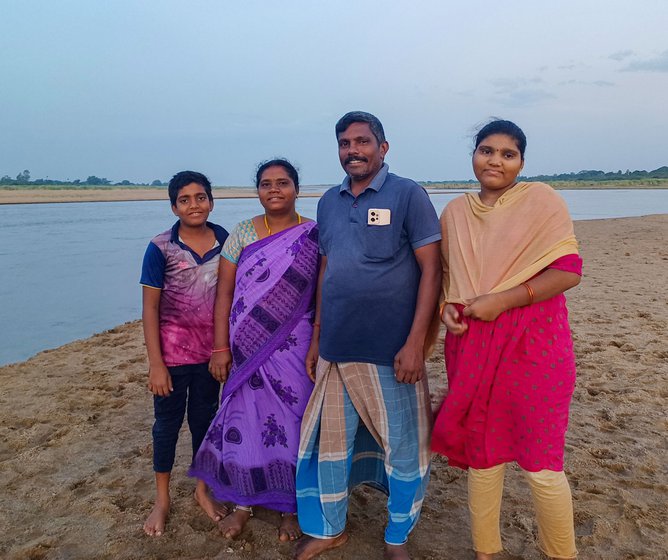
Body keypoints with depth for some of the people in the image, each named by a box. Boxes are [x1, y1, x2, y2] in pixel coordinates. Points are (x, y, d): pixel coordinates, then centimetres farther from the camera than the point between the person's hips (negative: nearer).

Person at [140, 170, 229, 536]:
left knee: (205, 419, 16)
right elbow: (149, 308, -8)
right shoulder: (161, 248, -9)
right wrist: (156, 364, -12)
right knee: (168, 421, 11)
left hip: (211, 350, 3)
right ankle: (162, 499, 30)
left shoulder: (225, 241, -2)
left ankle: (203, 490, 35)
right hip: (173, 350, -2)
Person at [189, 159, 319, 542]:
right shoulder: (242, 234, 2)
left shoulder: (314, 236, -1)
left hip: (295, 347, -1)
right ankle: (243, 502, 30)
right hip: (248, 347, 1)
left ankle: (291, 507, 27)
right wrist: (221, 348, -5)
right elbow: (224, 293, 0)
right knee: (245, 419, 9)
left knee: (291, 422, 8)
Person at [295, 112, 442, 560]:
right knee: (330, 442, 14)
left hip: (391, 350, -4)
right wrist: (317, 338, 13)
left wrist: (415, 343, -15)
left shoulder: (408, 195, -5)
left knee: (402, 447, 9)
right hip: (336, 350, 5)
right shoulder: (329, 202, 11)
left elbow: (431, 270, -8)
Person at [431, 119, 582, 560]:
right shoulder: (456, 212, 11)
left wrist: (502, 300, -16)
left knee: (541, 464, 2)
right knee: (481, 453, 13)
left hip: (533, 345, -4)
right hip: (471, 346, 4)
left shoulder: (541, 200, -2)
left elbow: (569, 270, -9)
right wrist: (447, 306, -1)